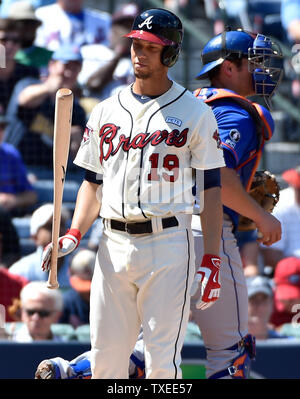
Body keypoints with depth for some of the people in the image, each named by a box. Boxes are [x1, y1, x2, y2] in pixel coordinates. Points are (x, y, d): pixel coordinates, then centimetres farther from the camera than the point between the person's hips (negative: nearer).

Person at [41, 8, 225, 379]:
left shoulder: (194, 113, 2)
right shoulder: (106, 112, 14)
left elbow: (211, 187, 0)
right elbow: (93, 181, 17)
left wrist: (212, 258, -7)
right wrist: (74, 234, -1)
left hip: (168, 243, -4)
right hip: (113, 246, 4)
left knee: (162, 362, -9)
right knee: (104, 358, 3)